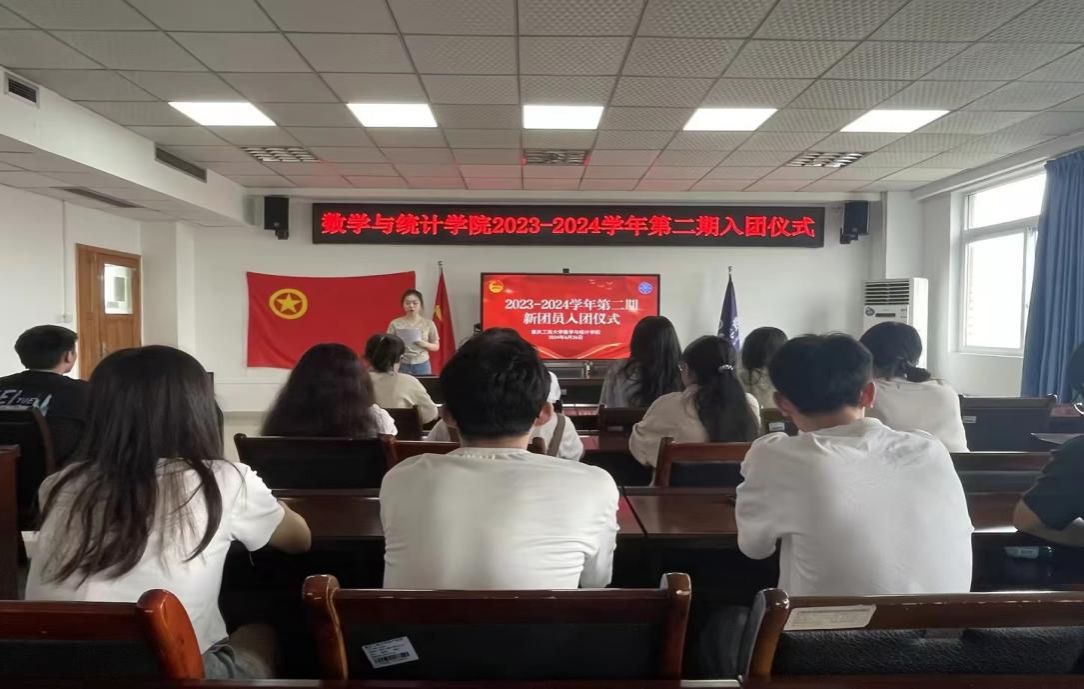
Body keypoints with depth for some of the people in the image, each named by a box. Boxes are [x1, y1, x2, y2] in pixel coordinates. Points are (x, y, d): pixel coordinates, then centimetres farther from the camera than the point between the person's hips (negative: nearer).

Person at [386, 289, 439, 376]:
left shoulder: (428, 323, 1)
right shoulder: (395, 324, 0)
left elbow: (436, 346, 6)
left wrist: (425, 344, -13)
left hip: (422, 365, 1)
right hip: (401, 365, 0)